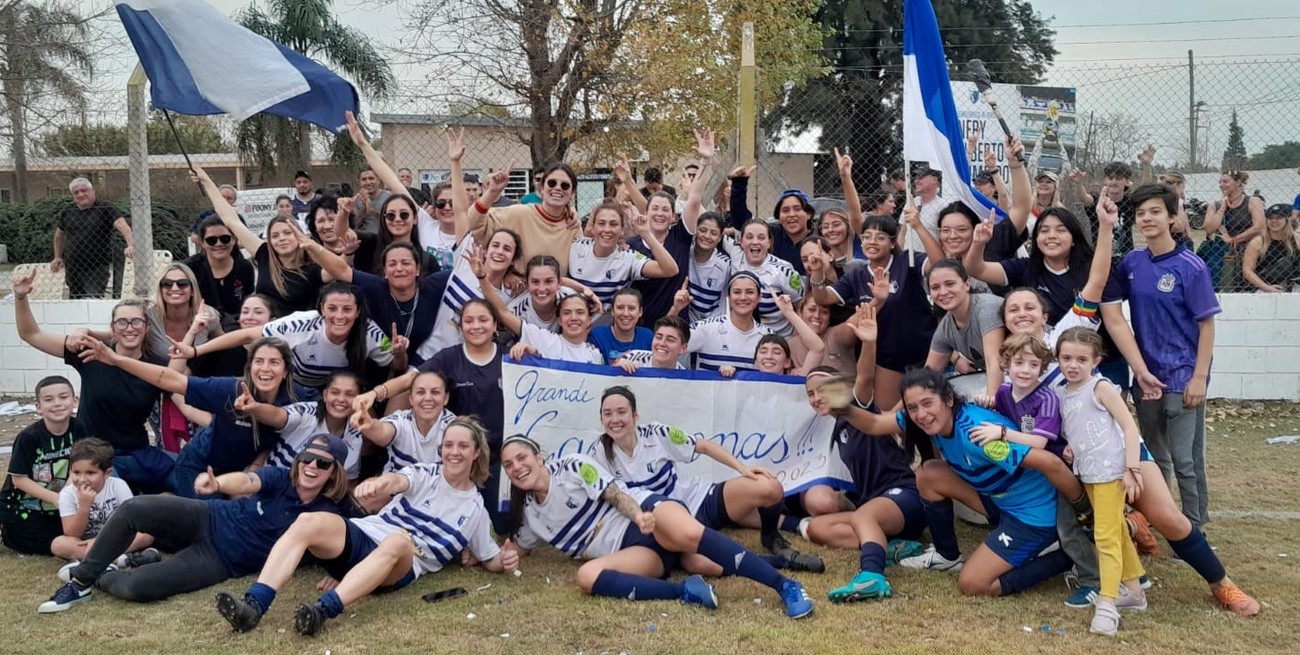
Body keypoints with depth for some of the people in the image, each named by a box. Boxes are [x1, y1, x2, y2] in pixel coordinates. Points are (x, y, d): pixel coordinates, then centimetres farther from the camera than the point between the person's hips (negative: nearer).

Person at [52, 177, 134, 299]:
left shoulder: (105, 209, -5)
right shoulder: (67, 212, 9)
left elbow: (122, 225, -21)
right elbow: (59, 235, 26)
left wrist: (130, 245, -38)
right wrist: (57, 257, 22)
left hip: (97, 267, -5)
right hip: (72, 269, 5)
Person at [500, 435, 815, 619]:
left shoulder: (572, 467, 2)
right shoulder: (529, 514, 17)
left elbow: (615, 494, -5)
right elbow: (520, 547, 33)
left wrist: (640, 517, -24)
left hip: (648, 510, -4)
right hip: (632, 551, 4)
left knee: (689, 534, -39)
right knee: (587, 577, -29)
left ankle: (787, 586, -38)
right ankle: (684, 591, -32)